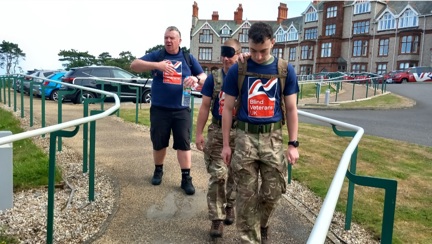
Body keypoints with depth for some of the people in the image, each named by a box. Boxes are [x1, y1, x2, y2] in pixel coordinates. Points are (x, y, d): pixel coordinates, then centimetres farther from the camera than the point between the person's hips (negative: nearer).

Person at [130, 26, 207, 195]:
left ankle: (186, 178, 9)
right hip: (159, 109, 0)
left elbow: (204, 77, 9)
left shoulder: (188, 58, 7)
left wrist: (196, 79, -16)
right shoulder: (156, 55, 3)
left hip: (181, 110, 0)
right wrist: (156, 65, -22)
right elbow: (134, 65, -7)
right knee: (159, 143, 11)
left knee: (184, 144, 0)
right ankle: (158, 170, 34)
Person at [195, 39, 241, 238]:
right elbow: (205, 107, 0)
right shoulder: (214, 78, -1)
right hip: (217, 132, -1)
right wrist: (199, 133, -4)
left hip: (240, 132, 1)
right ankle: (217, 218, 7)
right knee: (218, 176, -2)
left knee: (235, 175, 14)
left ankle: (229, 206, 37)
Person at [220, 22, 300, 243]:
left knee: (272, 193, 8)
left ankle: (262, 226, 37)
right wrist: (226, 144, 1)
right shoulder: (237, 70, -1)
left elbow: (291, 109, 5)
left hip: (273, 137, 1)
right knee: (246, 195, 5)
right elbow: (228, 108, 2)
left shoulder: (285, 70, 1)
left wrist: (293, 144, 1)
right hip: (245, 137, -1)